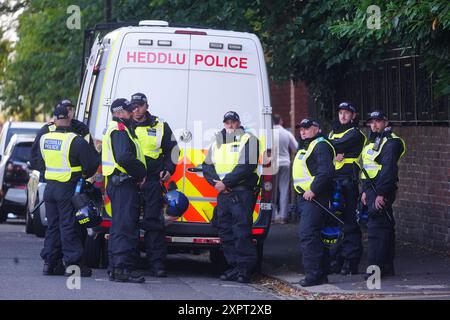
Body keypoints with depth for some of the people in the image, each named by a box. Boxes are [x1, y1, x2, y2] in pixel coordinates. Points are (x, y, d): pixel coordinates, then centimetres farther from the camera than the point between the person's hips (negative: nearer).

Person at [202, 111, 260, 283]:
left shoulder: (248, 140, -2)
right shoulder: (217, 142, 19)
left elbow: (246, 167, -14)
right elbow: (207, 166, 13)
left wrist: (225, 182, -16)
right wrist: (216, 182, -6)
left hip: (242, 193, -7)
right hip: (223, 193, 7)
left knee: (241, 232, -11)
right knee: (225, 232, 8)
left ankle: (245, 268, -9)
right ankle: (234, 266, 14)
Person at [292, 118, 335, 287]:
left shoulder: (320, 146, -11)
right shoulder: (305, 146, 22)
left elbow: (326, 172, -23)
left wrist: (313, 190, -23)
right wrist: (303, 194, 17)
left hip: (314, 197, -11)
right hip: (305, 197, 11)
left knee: (308, 235, -15)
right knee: (315, 236, 12)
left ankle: (314, 274, -15)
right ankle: (321, 273, 17)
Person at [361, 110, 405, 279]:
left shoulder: (390, 142, -12)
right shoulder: (373, 142, 20)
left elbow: (388, 170, -20)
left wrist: (380, 194, -25)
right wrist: (365, 191, 16)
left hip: (381, 191, -10)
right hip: (372, 189, 10)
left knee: (377, 228, -13)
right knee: (385, 228, 12)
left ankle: (376, 267, -15)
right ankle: (387, 267, 17)